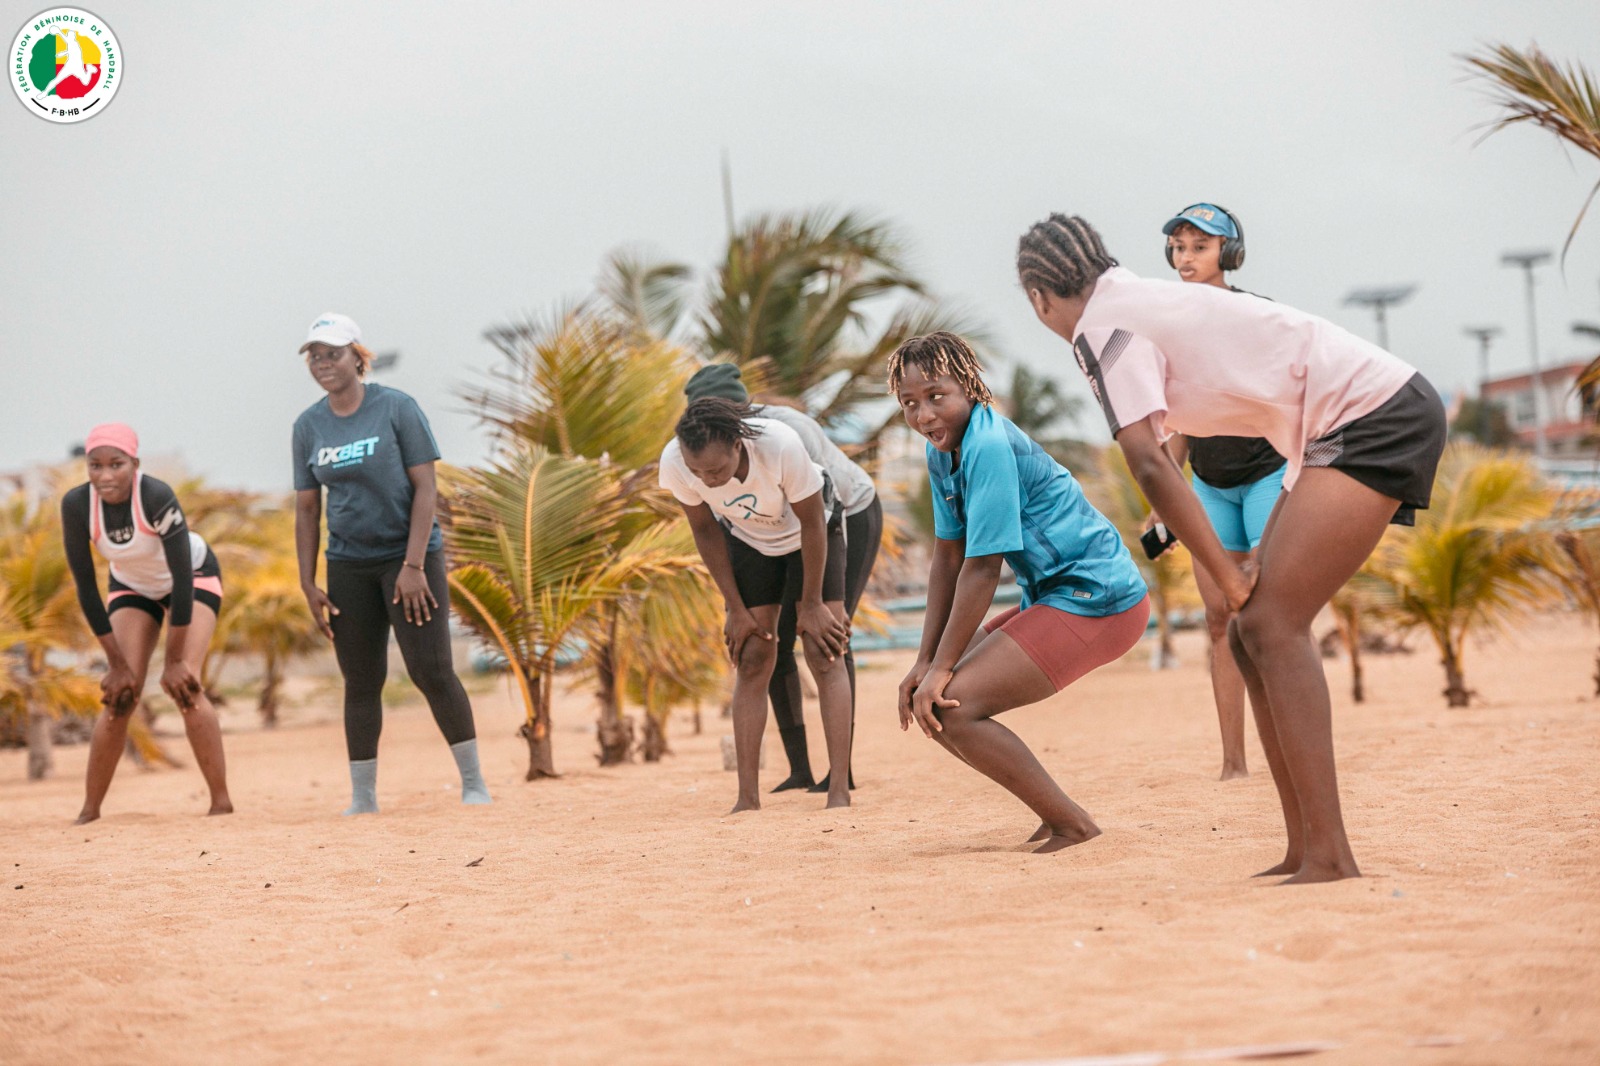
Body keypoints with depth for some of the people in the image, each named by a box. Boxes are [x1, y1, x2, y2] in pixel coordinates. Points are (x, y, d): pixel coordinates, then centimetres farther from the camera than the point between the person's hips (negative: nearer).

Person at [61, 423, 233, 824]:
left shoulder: (157, 497, -35)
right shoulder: (76, 505, -26)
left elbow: (182, 579, -30)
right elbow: (85, 588, -18)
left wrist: (175, 660, -25)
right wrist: (117, 664, -16)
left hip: (194, 577, -3)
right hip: (133, 587, 3)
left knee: (184, 685, -19)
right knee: (120, 697, -9)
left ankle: (222, 803, -12)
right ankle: (89, 812, -1)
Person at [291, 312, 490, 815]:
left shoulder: (397, 408, -7)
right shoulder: (308, 425, 6)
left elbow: (425, 487, -10)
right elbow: (306, 508, 10)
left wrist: (414, 566, -16)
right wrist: (308, 584, 4)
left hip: (409, 555, -4)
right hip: (348, 564, 4)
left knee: (431, 670, -10)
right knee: (361, 680, 5)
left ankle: (473, 783, 1)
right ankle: (362, 799, 12)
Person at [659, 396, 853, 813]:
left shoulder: (782, 446, -40)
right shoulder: (674, 463, -32)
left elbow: (811, 522, -23)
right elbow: (706, 531, -12)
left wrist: (812, 605, -14)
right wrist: (736, 608, -8)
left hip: (810, 535, -2)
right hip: (747, 540, 2)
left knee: (824, 655, -11)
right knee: (751, 661, -4)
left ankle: (839, 791, -12)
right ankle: (748, 798, -2)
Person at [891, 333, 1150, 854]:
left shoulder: (989, 446, -20)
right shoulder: (943, 450, 8)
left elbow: (983, 568, -19)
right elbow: (947, 559, 11)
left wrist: (942, 667, -15)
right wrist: (926, 662, 4)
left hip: (1097, 601, -10)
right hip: (1054, 596, 10)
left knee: (949, 708, -18)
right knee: (926, 697, 10)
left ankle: (1073, 826, -10)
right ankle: (1056, 815, 15)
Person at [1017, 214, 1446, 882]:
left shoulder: (1102, 326, -9)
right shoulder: (1140, 305, 19)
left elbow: (1149, 463, -19)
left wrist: (1229, 578, -15)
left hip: (1378, 417, -9)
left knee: (1271, 626, -17)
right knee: (1252, 634, 7)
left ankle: (1329, 858, -22)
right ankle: (1305, 851, 7)